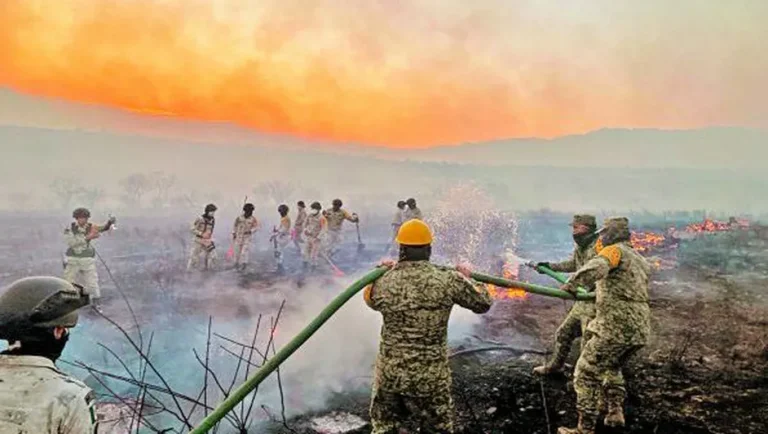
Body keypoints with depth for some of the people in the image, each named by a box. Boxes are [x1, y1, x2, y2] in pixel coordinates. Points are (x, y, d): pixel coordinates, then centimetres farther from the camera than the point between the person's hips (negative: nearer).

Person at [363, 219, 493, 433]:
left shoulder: (384, 283, -8)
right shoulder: (448, 281, -15)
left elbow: (370, 297, 16)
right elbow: (483, 303, 0)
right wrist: (466, 279, 17)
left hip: (389, 373, 2)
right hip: (430, 377, -2)